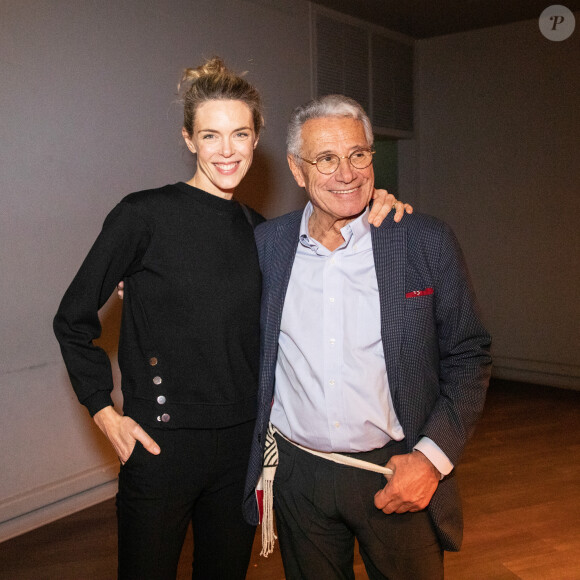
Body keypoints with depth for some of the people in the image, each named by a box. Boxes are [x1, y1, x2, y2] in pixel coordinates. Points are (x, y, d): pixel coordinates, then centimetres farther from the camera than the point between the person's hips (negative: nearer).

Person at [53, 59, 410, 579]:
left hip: (243, 442, 5)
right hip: (161, 444, -4)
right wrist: (104, 411, -8)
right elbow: (74, 320, -4)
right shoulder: (145, 214, -10)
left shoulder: (258, 229, 5)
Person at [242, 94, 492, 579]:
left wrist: (433, 457, -11)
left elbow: (469, 356, -3)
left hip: (399, 475, -1)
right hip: (298, 474, 2)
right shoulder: (265, 244, -2)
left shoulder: (428, 243, -8)